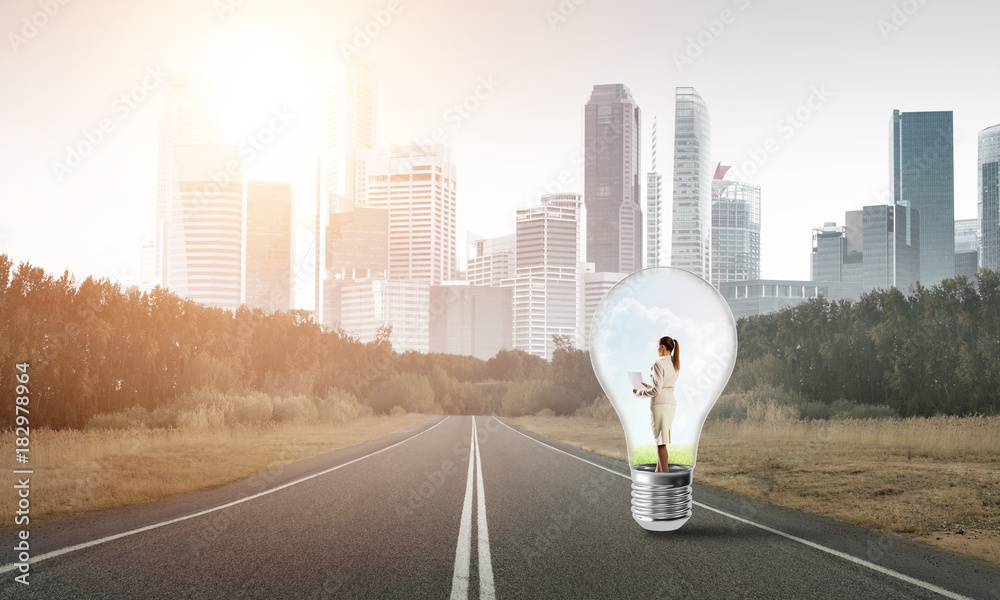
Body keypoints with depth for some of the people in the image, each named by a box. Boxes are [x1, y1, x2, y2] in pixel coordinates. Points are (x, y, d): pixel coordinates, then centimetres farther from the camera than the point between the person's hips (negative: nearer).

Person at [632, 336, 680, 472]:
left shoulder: (659, 364, -13)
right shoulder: (675, 365, 12)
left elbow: (656, 390, -17)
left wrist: (639, 392, -4)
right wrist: (647, 386, 26)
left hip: (659, 403, -8)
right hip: (672, 403, 8)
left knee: (661, 442, -5)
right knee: (660, 440, 15)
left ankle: (665, 475, -6)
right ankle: (658, 471, 18)